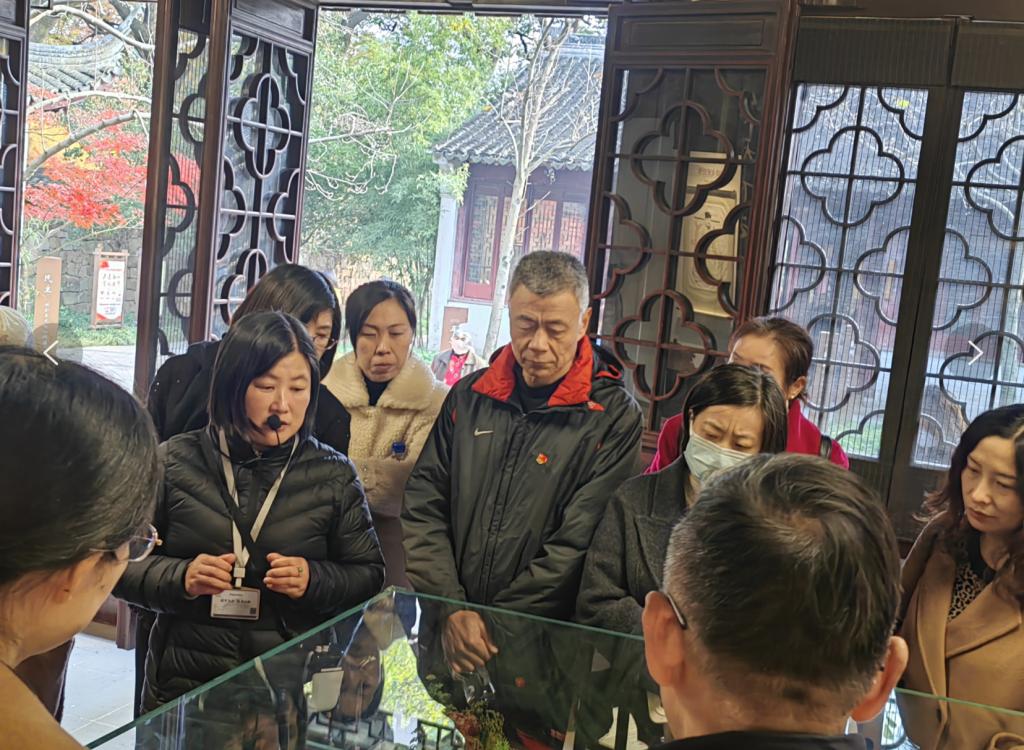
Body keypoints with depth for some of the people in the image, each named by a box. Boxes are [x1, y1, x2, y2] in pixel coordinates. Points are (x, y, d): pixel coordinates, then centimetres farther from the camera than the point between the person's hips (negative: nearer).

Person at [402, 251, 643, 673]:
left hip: (542, 642, -2)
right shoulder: (469, 396, 10)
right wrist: (450, 611, -5)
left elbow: (577, 542, -8)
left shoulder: (614, 416, -3)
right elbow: (423, 506, 7)